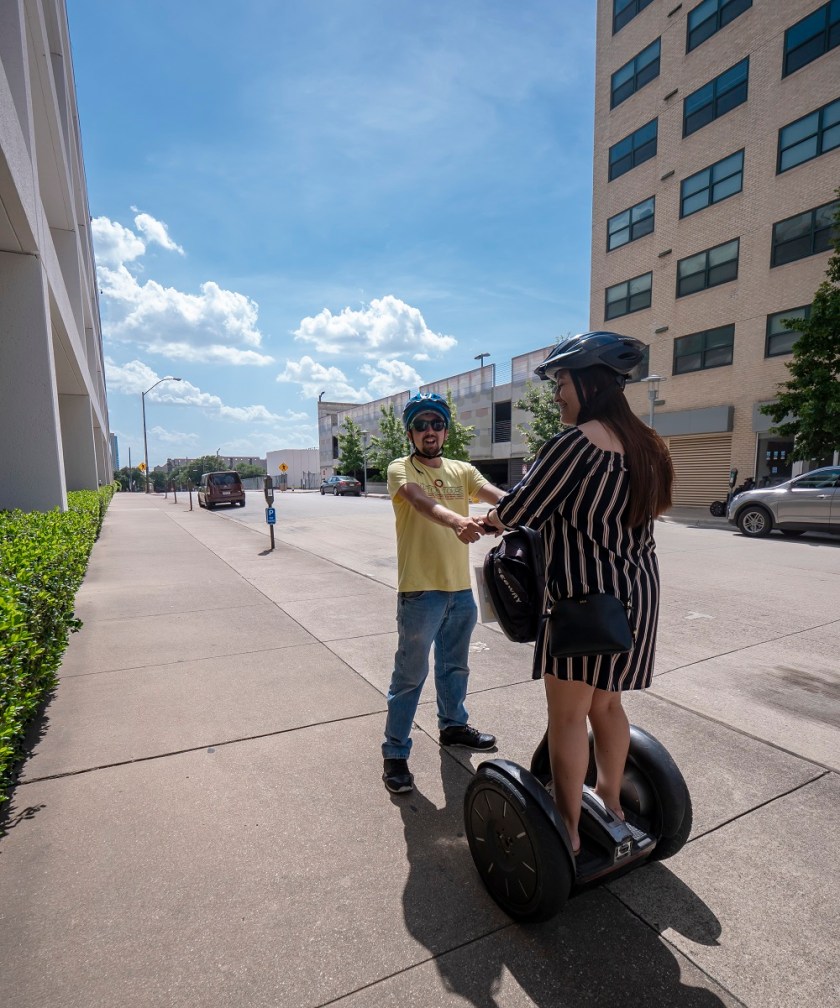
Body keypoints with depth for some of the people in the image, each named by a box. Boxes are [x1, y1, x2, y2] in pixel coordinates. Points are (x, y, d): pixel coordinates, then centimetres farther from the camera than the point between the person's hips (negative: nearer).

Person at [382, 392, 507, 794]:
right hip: (420, 591, -5)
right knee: (410, 674, 5)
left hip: (461, 589, 6)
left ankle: (453, 725, 44)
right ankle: (395, 752, 21)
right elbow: (421, 501, -30)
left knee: (455, 666, 22)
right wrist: (456, 520, -49)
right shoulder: (400, 469, -7)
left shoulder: (462, 470, 8)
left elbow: (495, 494, -11)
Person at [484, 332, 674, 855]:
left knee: (568, 715, 6)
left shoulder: (574, 442, -17)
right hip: (636, 591, 8)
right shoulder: (646, 444, 9)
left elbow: (518, 510, -12)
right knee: (607, 703, 22)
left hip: (584, 593, -8)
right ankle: (611, 802, 39)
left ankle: (569, 832, 21)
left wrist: (483, 520, 9)